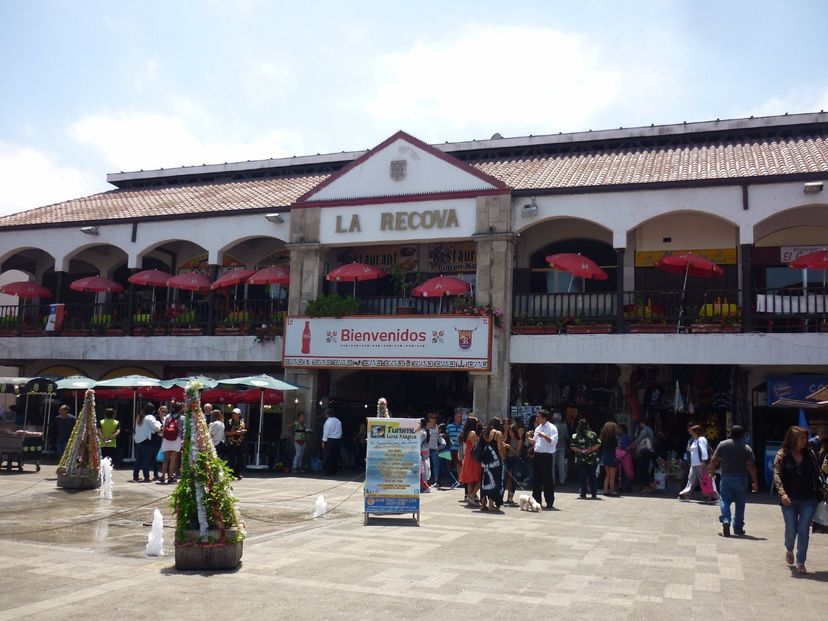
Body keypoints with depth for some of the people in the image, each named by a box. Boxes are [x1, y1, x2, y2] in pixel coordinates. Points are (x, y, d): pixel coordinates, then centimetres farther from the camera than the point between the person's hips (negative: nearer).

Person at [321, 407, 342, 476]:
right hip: (338, 439, 7)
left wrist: (324, 441, -9)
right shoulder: (338, 421, 11)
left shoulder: (328, 421, -10)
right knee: (335, 456, 10)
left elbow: (326, 432, -12)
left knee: (329, 456, -1)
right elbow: (340, 432, 14)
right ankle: (334, 471, 14)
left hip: (330, 440, -7)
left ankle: (329, 472, 1)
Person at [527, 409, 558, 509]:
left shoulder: (552, 428, -6)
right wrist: (530, 437, 4)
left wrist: (544, 436, -25)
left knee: (548, 480, -1)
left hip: (547, 456, -7)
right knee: (537, 478, 11)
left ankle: (549, 502, 6)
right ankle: (536, 501, 19)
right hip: (537, 455, 7)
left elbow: (553, 441, -17)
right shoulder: (537, 428, 15)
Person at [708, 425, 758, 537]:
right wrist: (754, 482, -2)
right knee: (740, 504, 11)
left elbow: (714, 460, -2)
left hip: (726, 478, 0)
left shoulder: (723, 445, -2)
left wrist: (712, 472, 12)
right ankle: (738, 527, 17)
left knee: (724, 500, 5)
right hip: (741, 479, 0)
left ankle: (726, 520, -18)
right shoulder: (747, 448, -4)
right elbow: (751, 466, -9)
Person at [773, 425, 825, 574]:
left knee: (803, 529, -2)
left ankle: (801, 562, 7)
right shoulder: (782, 455, -3)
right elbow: (777, 475, -10)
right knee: (791, 529, 3)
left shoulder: (810, 454, 5)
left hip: (808, 499, 2)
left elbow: (816, 474, 10)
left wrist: (819, 492, 5)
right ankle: (789, 550, 34)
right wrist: (782, 493, -23)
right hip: (789, 500, -2)